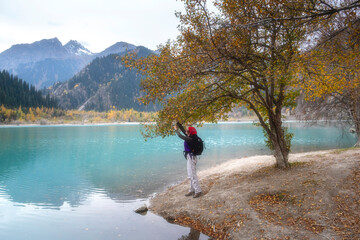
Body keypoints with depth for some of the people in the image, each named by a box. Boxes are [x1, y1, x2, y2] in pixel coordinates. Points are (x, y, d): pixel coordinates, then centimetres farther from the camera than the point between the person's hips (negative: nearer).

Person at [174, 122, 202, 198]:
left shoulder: (190, 139, -20)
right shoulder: (190, 137, 7)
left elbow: (180, 136, -20)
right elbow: (183, 130, 15)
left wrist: (176, 130, -4)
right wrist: (178, 123, 15)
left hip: (191, 158, -10)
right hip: (190, 157, 10)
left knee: (192, 175, -7)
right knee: (191, 175, 15)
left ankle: (198, 191, -3)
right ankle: (192, 190, 24)